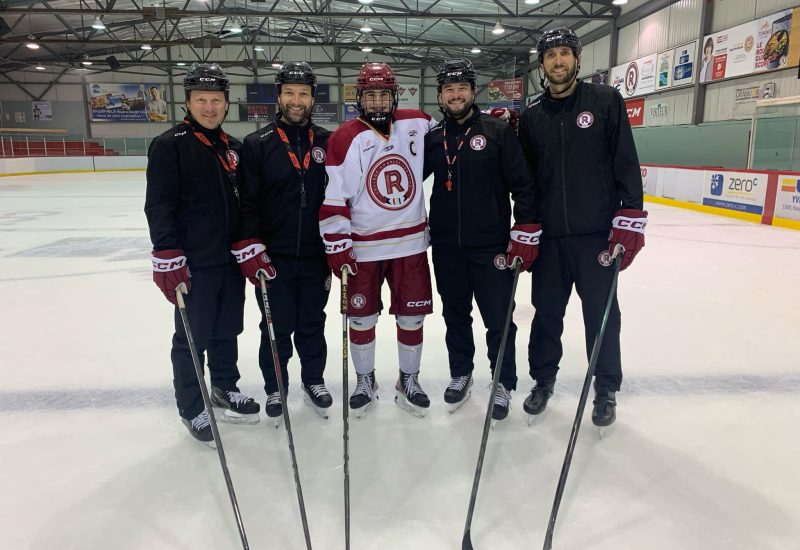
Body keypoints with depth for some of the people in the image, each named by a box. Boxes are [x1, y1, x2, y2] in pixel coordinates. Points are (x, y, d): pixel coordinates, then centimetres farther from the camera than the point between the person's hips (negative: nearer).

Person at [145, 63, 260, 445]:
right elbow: (158, 206, -13)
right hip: (193, 264, -6)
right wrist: (167, 259, -19)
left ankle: (225, 387, 36)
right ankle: (191, 408, 21)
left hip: (232, 259, 6)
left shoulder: (233, 148, 11)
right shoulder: (169, 145, -9)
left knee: (227, 330, 17)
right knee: (193, 338, 5)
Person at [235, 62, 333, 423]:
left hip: (316, 257, 2)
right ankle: (275, 389, 28)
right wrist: (249, 248, -12)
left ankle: (313, 381, 34)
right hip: (272, 257, -2)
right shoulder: (257, 144, -3)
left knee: (312, 324, 15)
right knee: (277, 328, 9)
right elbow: (246, 201, -5)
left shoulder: (327, 143, 3)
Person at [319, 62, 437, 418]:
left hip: (410, 243, 2)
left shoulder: (417, 124, 3)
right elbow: (333, 199, -6)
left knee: (411, 317, 9)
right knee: (361, 319, 9)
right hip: (363, 248, -1)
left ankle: (409, 381, 30)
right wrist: (336, 246, -9)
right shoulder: (343, 139, -5)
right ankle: (365, 381, 31)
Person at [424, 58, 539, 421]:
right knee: (455, 315, 16)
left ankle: (503, 383, 24)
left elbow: (523, 183, -7)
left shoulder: (498, 130, -5)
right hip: (446, 247, 4)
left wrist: (526, 232, -12)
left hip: (492, 245, -4)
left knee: (498, 319, 5)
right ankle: (460, 374, 35)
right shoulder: (432, 139, 7)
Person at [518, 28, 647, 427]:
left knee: (601, 313, 8)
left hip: (596, 232, -2)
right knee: (547, 311, 12)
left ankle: (606, 389, 26)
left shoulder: (605, 101, -1)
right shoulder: (531, 116, 7)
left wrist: (630, 220, -11)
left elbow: (626, 163, -4)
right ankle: (543, 378, 31)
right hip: (548, 236, 3)